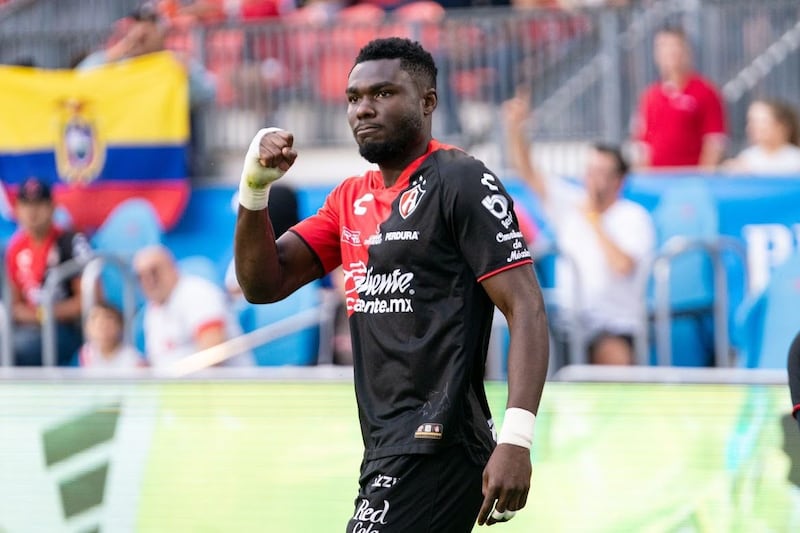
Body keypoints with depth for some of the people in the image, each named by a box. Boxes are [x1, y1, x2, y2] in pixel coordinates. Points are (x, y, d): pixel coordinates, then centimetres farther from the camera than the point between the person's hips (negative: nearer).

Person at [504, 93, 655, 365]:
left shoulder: (633, 218, -3)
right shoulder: (569, 204, 11)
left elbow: (623, 266, -19)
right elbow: (527, 173, 6)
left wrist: (593, 219, -10)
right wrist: (514, 128, -9)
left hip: (616, 325, -5)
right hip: (568, 320, 5)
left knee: (613, 353, -36)